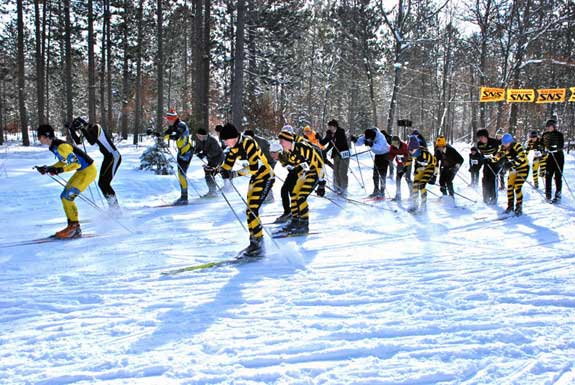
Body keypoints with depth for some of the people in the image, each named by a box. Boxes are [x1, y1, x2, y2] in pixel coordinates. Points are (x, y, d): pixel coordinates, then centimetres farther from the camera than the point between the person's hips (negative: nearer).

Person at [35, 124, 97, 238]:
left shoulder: (61, 146, -23)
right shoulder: (54, 146, 7)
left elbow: (76, 163, -26)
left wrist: (59, 170, -31)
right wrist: (48, 168, 7)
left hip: (88, 171, -10)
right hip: (81, 171, 10)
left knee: (67, 197, -13)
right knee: (64, 197, 9)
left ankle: (75, 228, -5)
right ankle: (72, 226, 14)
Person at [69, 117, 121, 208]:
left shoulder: (96, 128, -19)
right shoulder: (87, 131, 6)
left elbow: (92, 142, -33)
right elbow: (78, 142, 12)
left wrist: (83, 130, -30)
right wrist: (71, 130, 2)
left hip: (114, 156, -10)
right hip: (107, 157, 10)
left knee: (104, 183, -16)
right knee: (101, 183, 6)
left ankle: (115, 208, -10)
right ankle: (113, 207, 14)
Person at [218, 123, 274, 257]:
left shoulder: (248, 143, -25)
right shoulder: (235, 146, 1)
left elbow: (255, 167, -30)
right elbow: (228, 164, 11)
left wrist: (235, 173, -30)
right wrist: (220, 169, -8)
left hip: (265, 176, -9)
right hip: (255, 178, 9)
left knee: (252, 210, -16)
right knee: (250, 211, 10)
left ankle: (258, 245, -10)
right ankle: (255, 243, 20)